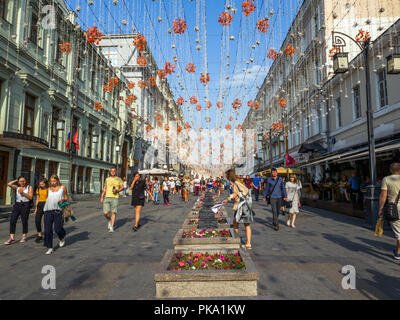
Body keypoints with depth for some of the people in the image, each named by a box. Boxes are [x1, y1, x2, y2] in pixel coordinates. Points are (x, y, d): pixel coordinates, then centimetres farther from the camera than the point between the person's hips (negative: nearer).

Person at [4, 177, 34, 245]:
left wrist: (23, 193, -14)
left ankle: (24, 237, 18)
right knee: (12, 220, -6)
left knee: (24, 221, 4)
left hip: (25, 205, -3)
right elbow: (9, 184, -3)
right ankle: (12, 238, -4)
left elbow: (30, 197, -5)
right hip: (17, 204, 3)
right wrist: (16, 180, 8)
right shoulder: (17, 187, 12)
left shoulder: (29, 187, 3)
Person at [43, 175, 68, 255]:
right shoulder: (49, 189, 16)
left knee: (57, 229, -5)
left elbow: (66, 198, 14)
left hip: (58, 210, -3)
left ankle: (62, 238, 31)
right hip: (48, 210, 3)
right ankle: (50, 248, 8)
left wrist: (63, 199, -7)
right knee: (47, 229, -3)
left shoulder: (62, 188, 9)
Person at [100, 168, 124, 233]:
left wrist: (117, 190, -14)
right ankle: (109, 222, 25)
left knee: (113, 212, -2)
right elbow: (104, 188, 18)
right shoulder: (107, 179, 15)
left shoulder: (119, 179, 6)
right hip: (107, 197, 2)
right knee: (106, 213, -5)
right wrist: (102, 197, 11)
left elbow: (122, 187, 5)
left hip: (115, 198, -2)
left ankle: (112, 227, 7)